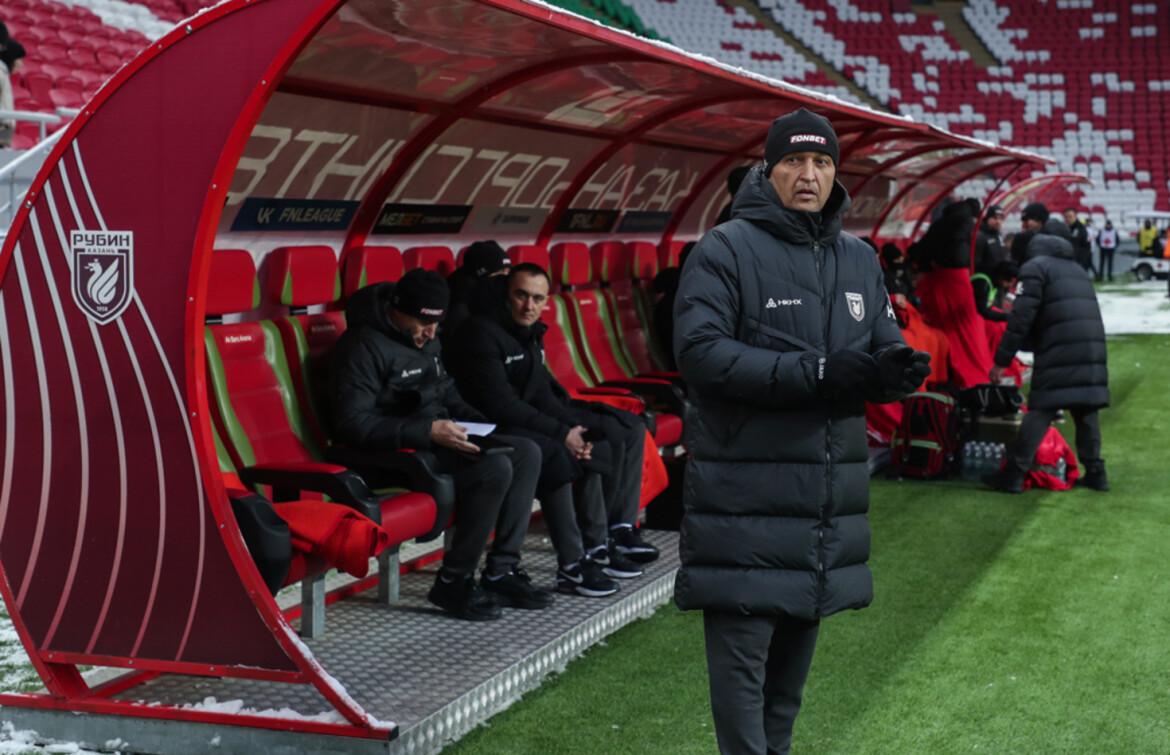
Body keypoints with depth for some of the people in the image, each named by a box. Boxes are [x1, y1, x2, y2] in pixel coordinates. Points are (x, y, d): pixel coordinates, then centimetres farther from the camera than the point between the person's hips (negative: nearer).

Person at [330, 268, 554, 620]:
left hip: (437, 436, 10)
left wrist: (478, 421, 5)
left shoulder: (427, 340, 15)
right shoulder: (363, 346, -15)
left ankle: (502, 571, -5)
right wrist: (428, 431, -29)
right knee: (494, 467, -27)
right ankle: (452, 582, -16)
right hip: (397, 450, -10)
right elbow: (352, 424, -23)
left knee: (526, 452, -4)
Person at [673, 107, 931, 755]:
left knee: (793, 654, 16)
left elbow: (883, 348, 14)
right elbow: (701, 351, -16)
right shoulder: (725, 250, -5)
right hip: (744, 496, -6)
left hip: (829, 496, 6)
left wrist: (897, 368, -13)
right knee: (741, 653, -5)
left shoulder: (859, 261, 15)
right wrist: (817, 374, -21)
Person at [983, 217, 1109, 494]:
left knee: (1040, 410, -8)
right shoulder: (1077, 269, 27)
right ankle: (1095, 472, 18)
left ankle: (1014, 473, -9)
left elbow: (1021, 318, -5)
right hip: (1094, 346, 7)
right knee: (1086, 410, 15)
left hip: (1060, 350, -7)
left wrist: (1001, 361, -4)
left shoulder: (1035, 267, 3)